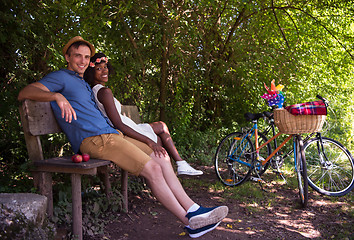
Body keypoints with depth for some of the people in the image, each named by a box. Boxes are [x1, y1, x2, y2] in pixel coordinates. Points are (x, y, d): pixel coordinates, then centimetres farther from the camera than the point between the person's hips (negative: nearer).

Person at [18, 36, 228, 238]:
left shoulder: (83, 83, 29)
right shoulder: (61, 78, 2)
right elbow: (24, 93, -12)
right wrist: (57, 96, -28)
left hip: (112, 134, 10)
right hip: (94, 139, -9)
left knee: (162, 159, -1)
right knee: (152, 169, -19)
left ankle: (193, 210, -2)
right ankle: (191, 222, -12)